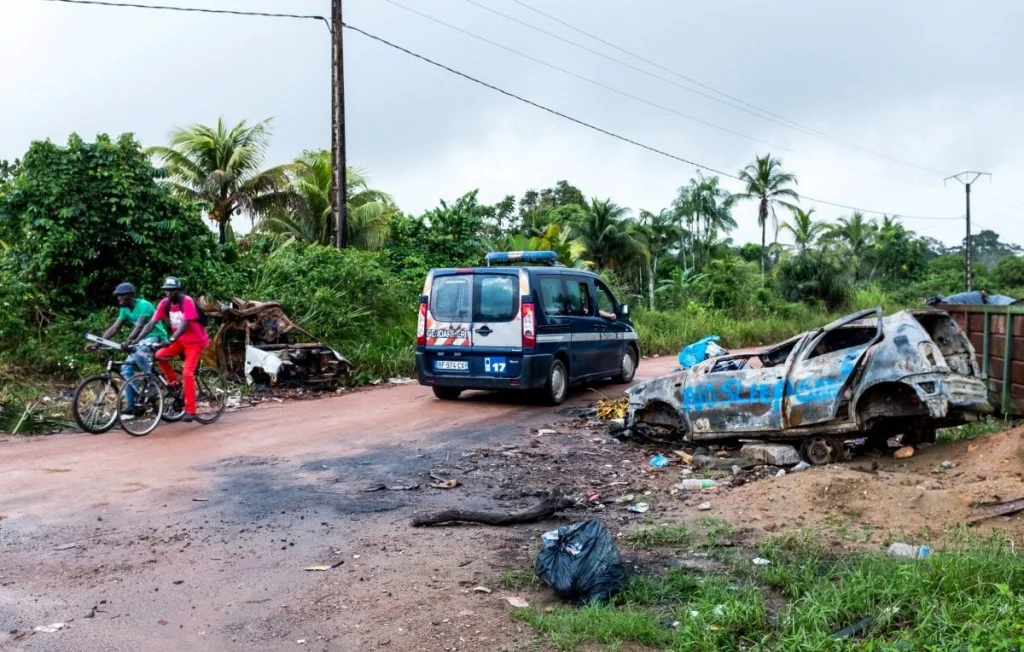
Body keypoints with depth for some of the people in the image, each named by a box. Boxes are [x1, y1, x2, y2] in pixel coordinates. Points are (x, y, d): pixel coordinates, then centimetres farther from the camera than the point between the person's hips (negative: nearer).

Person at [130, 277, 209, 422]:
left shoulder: (187, 301, -22)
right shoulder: (165, 303, -6)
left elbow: (185, 324, -32)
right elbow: (151, 323, -10)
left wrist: (171, 339, -45)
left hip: (195, 340, -6)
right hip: (180, 340, 6)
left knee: (187, 372, -15)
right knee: (159, 355, -16)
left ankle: (190, 410, -13)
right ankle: (174, 383, 5)